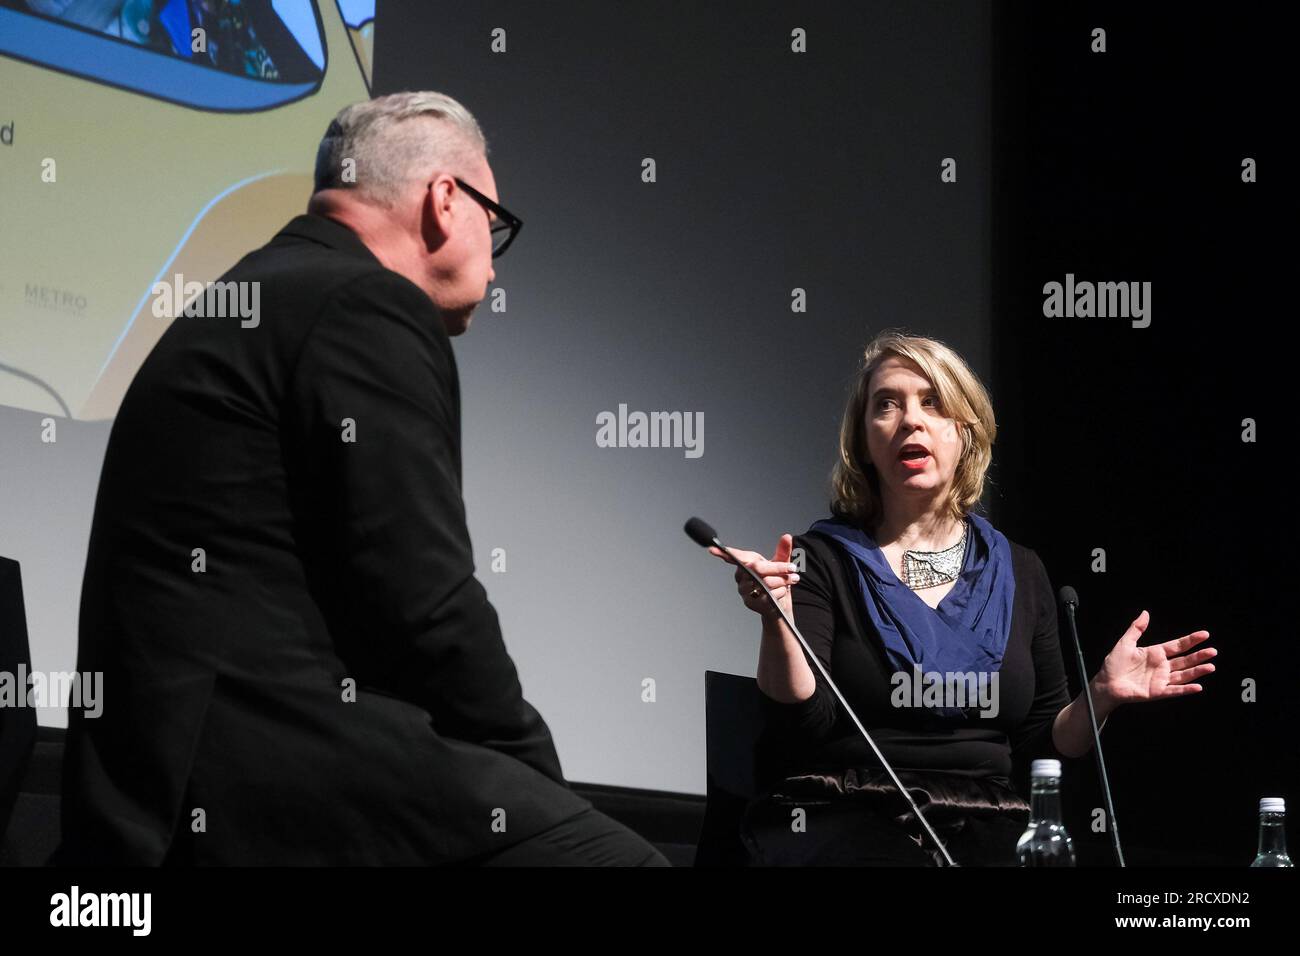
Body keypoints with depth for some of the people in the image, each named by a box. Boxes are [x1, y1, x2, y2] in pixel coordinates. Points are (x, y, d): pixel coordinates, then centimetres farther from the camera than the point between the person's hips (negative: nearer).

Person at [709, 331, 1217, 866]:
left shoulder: (1020, 574, 16)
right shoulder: (821, 559, 4)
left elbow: (1042, 744, 16)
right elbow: (800, 725, -8)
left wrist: (1101, 697, -2)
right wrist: (776, 619, -23)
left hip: (987, 836, 5)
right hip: (845, 826, -4)